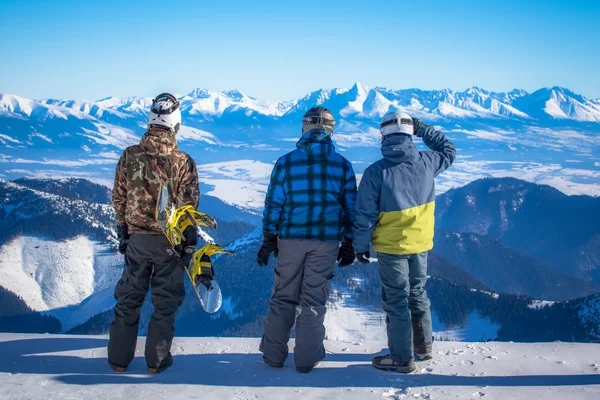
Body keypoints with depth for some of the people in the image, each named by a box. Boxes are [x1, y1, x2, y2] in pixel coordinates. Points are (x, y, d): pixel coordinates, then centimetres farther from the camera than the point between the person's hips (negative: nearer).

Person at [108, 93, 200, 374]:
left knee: (128, 299, 14)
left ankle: (119, 358, 22)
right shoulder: (183, 162, -12)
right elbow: (188, 207, -9)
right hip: (170, 241, -2)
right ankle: (156, 360, 16)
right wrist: (190, 241, 0)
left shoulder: (129, 156, -3)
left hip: (137, 238, 3)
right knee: (165, 301, 10)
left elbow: (118, 198, 4)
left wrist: (122, 232, 15)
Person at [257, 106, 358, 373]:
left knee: (283, 298, 12)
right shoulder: (342, 165, -1)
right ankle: (306, 359, 13)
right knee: (314, 301, 8)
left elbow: (273, 204, -2)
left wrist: (268, 240, 7)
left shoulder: (286, 162, -4)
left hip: (291, 240, 0)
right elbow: (351, 208, 2)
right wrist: (348, 244, 11)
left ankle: (274, 356, 17)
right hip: (326, 242, 0)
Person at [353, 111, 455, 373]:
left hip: (391, 247, -4)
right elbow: (448, 151, 17)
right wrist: (423, 129, 16)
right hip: (421, 243, 5)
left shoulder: (376, 172, -18)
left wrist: (361, 245, -2)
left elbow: (365, 214, -13)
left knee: (396, 301, 7)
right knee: (418, 294, 22)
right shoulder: (426, 163, -7)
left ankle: (402, 358, 17)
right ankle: (423, 347, 35)